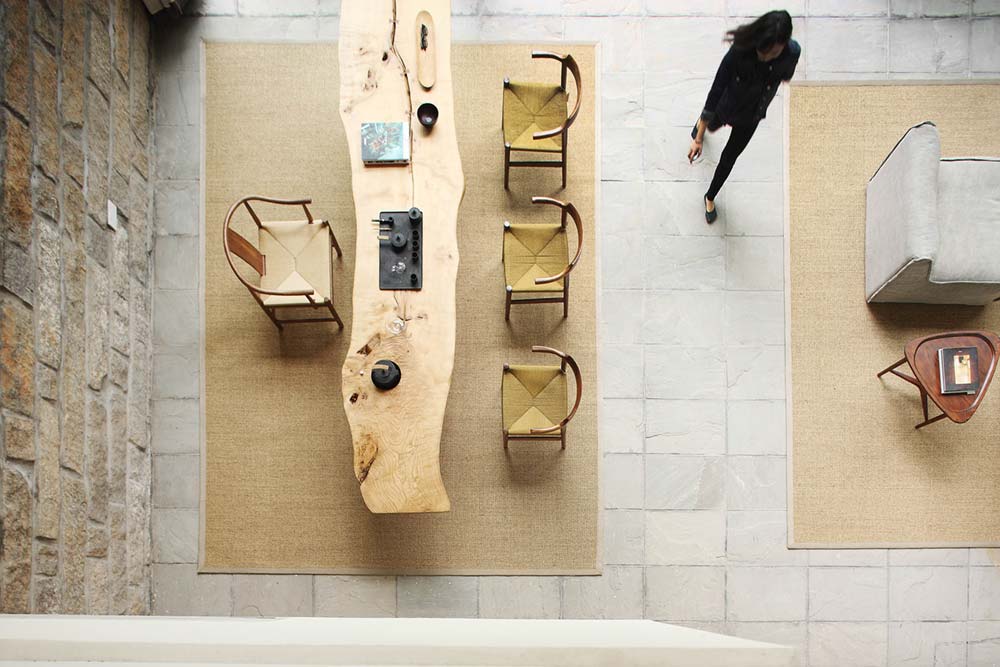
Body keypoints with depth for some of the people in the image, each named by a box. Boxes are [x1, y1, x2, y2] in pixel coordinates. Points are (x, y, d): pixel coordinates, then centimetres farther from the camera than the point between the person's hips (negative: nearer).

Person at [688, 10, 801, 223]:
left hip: (751, 117, 2)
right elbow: (715, 92, -36)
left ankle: (710, 197, 48)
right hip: (726, 108, -2)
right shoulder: (738, 52, -42)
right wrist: (698, 138, -35)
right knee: (712, 126, 34)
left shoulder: (792, 53, -32)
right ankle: (699, 127, 73)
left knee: (729, 158, 20)